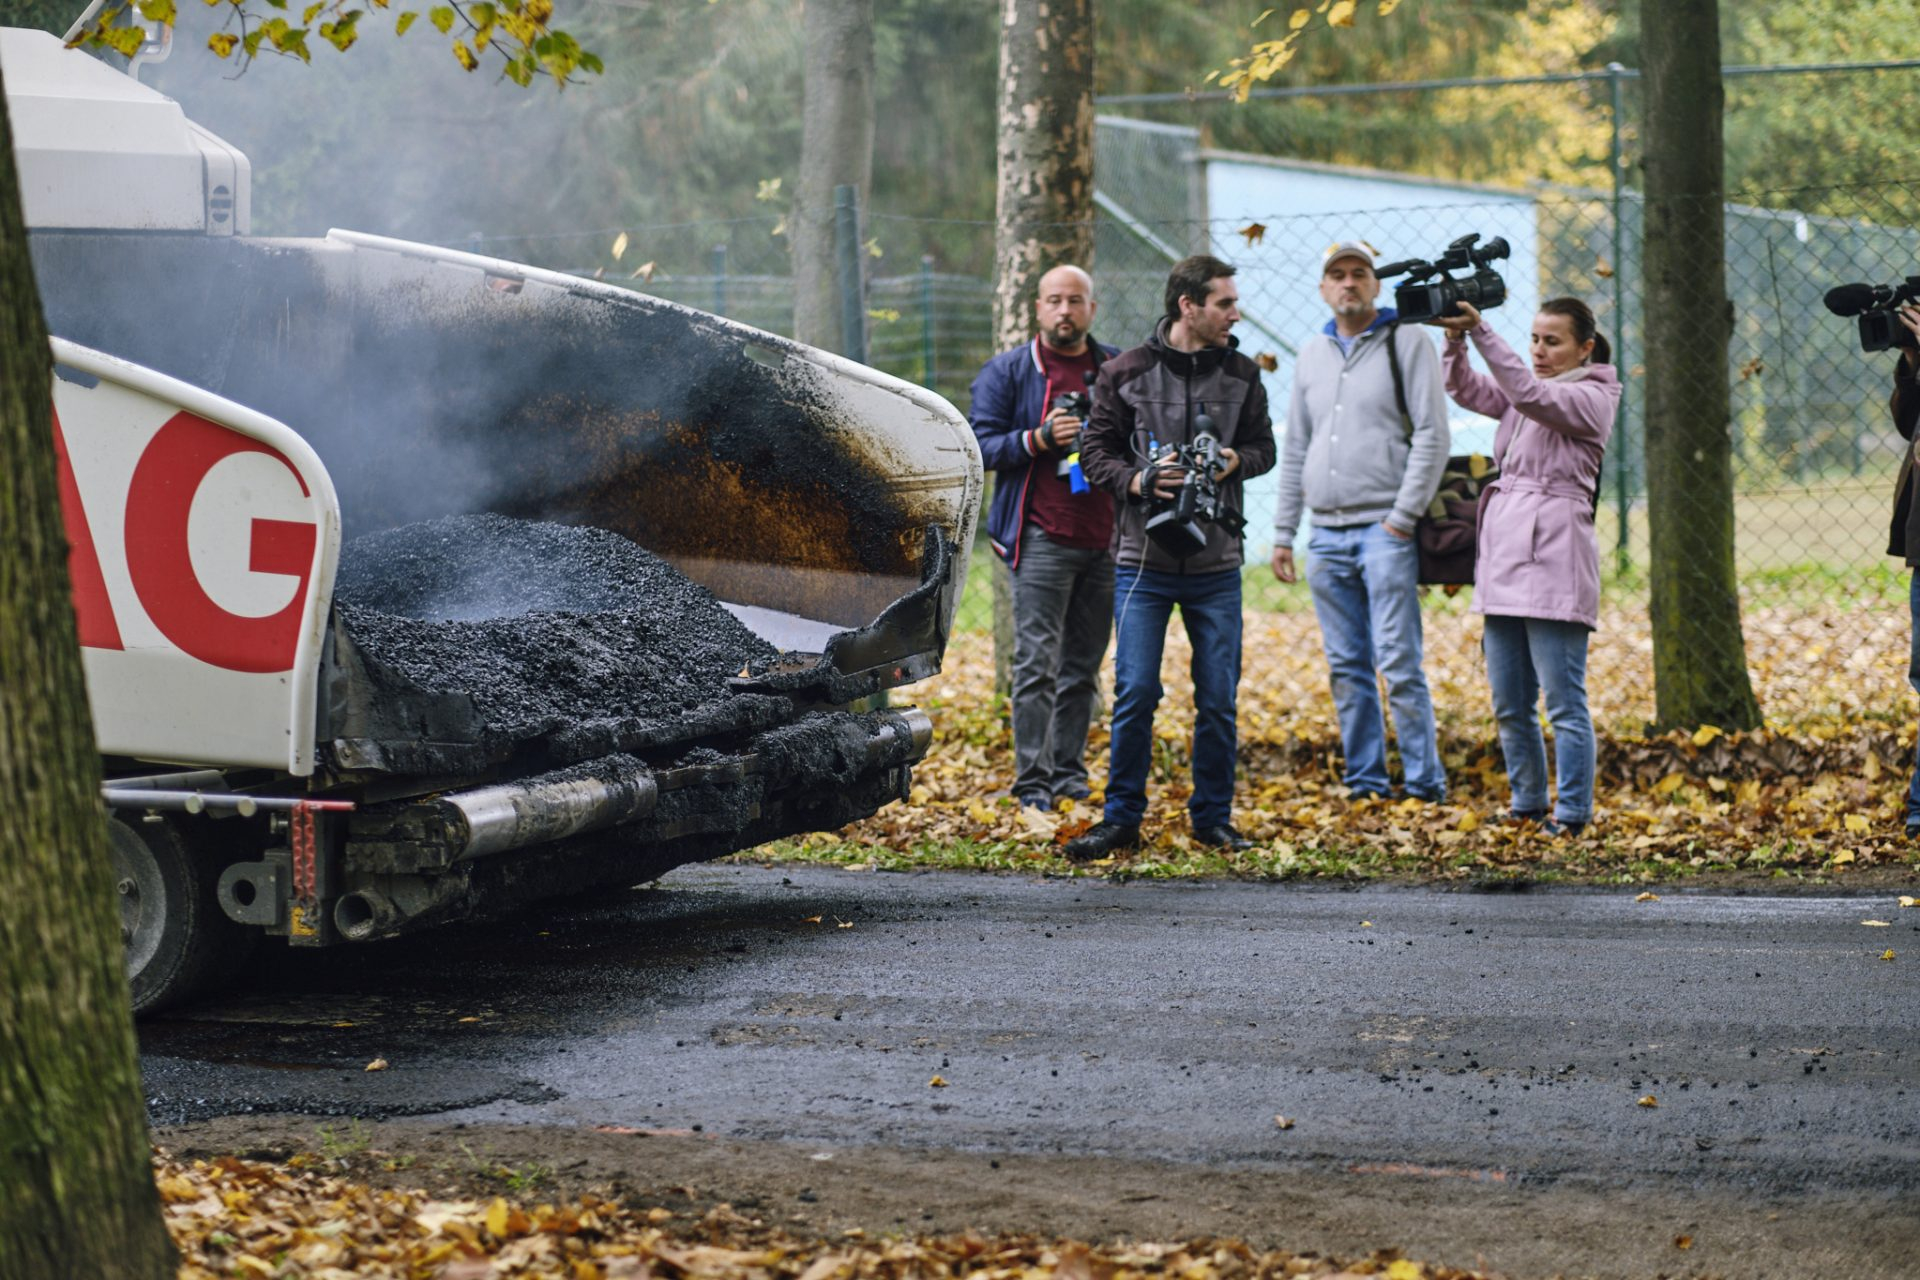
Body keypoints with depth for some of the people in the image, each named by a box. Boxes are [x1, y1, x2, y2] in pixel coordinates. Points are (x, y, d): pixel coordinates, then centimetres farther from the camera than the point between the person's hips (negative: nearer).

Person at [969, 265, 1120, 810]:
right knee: (1037, 663, -8)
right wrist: (1041, 438, -17)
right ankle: (1031, 782, -6)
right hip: (1043, 537, -4)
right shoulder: (1007, 371, 2)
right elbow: (981, 445, -2)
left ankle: (1069, 771, 17)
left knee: (1083, 664, 9)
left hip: (1104, 540, 4)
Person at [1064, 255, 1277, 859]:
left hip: (1217, 566, 2)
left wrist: (1235, 461, -8)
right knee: (1135, 694, -3)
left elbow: (1264, 446, 14)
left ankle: (1212, 817, 17)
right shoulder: (1126, 372, -1)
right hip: (1143, 563, -2)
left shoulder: (1241, 374, 6)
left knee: (1218, 699, 4)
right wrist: (1136, 481, -15)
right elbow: (1096, 451, 3)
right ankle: (1121, 818, 8)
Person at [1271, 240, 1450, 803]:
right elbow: (1295, 450, 21)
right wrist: (1283, 532, 15)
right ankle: (1365, 782, 12)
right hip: (1326, 535, 6)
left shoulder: (1406, 343, 0)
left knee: (1398, 663, -10)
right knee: (1347, 667, 6)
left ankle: (1425, 783, -5)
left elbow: (1432, 435, -6)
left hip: (1384, 529, -6)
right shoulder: (1311, 355, 17)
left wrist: (1404, 516, -12)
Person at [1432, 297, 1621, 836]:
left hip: (1553, 559, -7)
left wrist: (1481, 331, -24)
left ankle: (1572, 814, -3)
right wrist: (1455, 341, -12)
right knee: (1509, 705, 9)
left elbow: (1528, 391, -18)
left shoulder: (1591, 399, -1)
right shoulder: (1521, 398, 21)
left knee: (1564, 703, -6)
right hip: (1503, 555, 8)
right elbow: (1467, 389, 7)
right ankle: (1527, 806, 20)